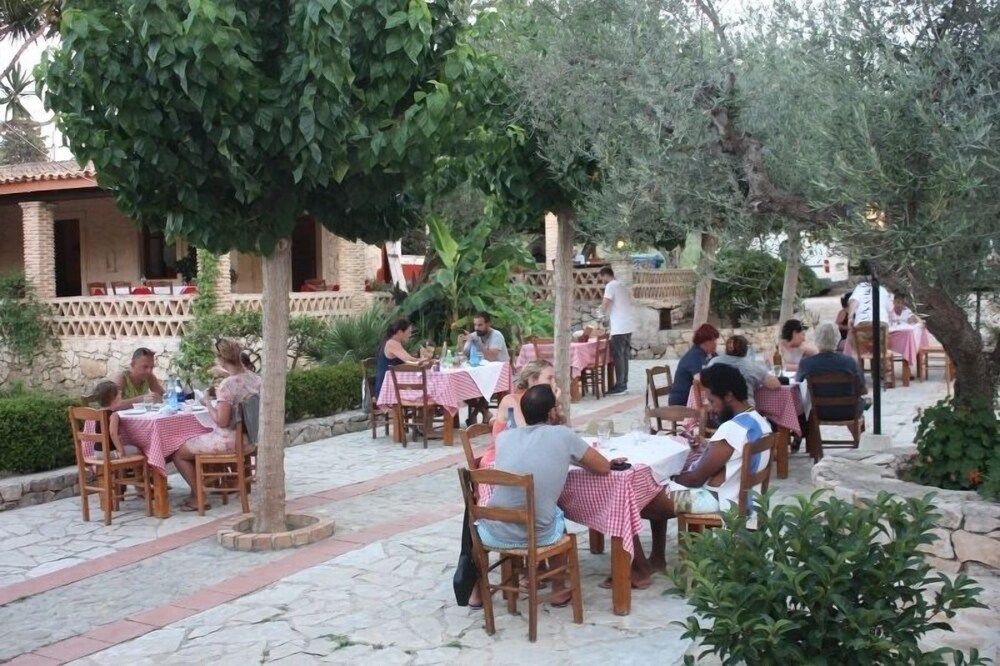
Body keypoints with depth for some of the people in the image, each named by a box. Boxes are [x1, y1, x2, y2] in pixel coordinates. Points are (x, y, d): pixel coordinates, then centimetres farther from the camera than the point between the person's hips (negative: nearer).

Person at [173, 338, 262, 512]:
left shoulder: (228, 385, -24)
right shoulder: (255, 379, -1)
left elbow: (221, 421, -25)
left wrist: (207, 403, -10)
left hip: (228, 441, -9)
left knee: (179, 453, 8)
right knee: (196, 441, 31)